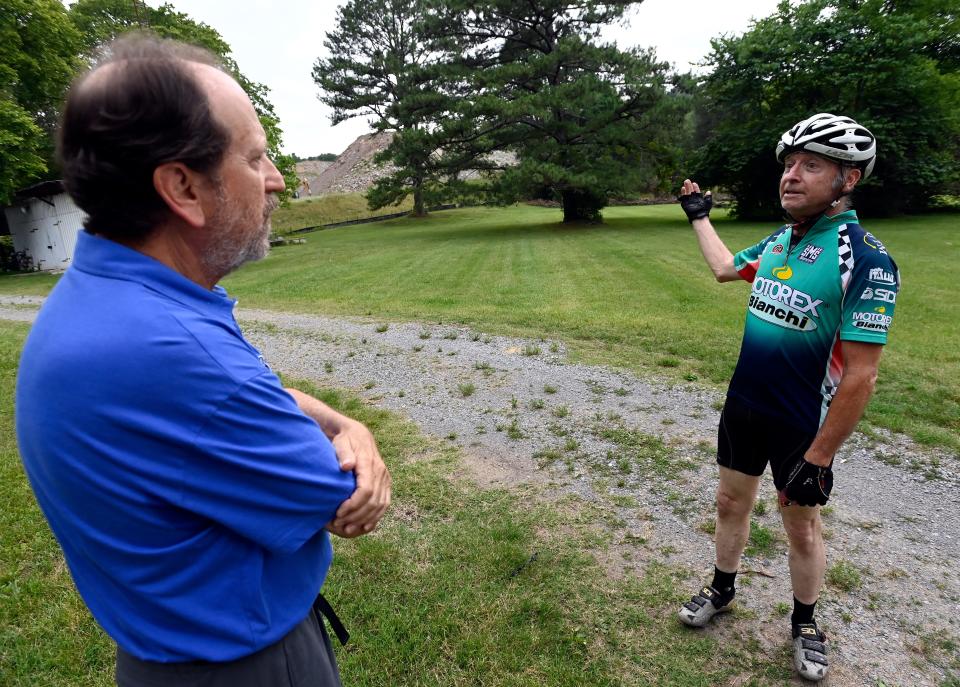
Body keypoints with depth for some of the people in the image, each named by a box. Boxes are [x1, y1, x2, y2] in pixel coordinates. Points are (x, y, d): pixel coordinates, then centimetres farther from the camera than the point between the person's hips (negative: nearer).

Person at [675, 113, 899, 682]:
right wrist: (699, 215, 32)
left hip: (802, 425, -6)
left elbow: (860, 376, -21)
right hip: (742, 407, 6)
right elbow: (725, 268, 23)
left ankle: (806, 623, 38)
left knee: (802, 526, 14)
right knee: (732, 502, 19)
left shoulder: (866, 260, -21)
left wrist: (819, 457, -19)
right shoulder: (780, 240, 1)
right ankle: (722, 591, 41)